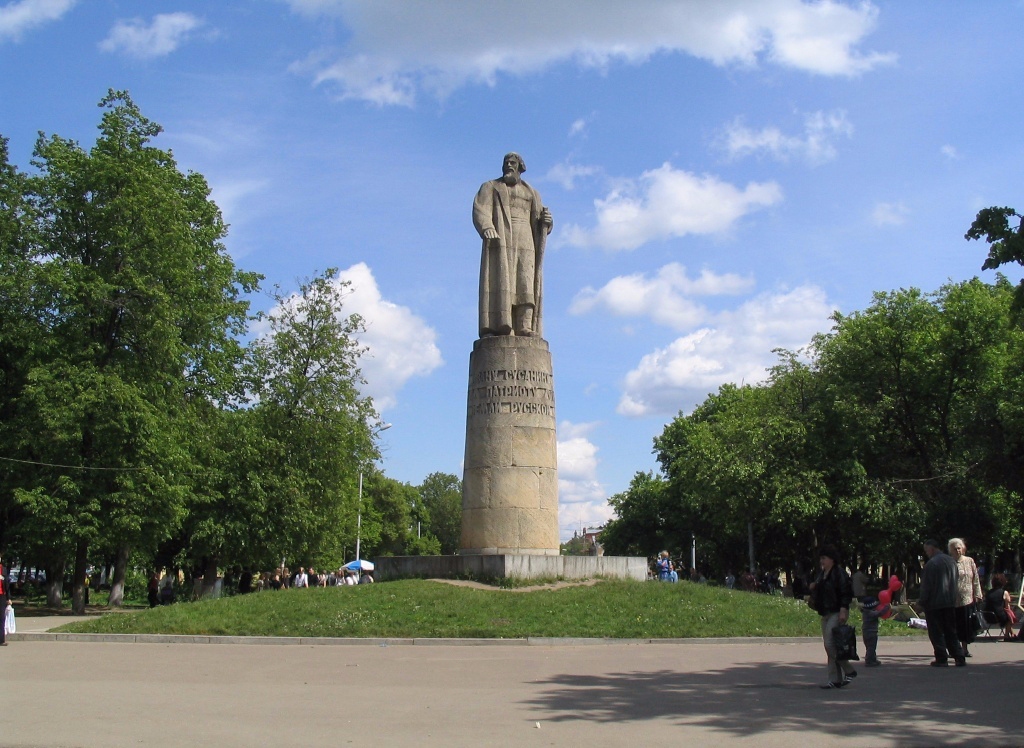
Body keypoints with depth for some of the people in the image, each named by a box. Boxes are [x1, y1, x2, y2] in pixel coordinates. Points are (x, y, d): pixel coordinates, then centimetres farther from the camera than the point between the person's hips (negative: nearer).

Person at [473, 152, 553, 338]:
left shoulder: (532, 194, 27)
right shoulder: (490, 187, 16)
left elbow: (538, 224, 21)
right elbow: (480, 210, -2)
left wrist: (546, 220, -4)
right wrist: (487, 227, -24)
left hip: (525, 245, 3)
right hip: (499, 240, -3)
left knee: (526, 285, -11)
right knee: (499, 282, -16)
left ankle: (525, 329, -19)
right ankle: (492, 329, -25)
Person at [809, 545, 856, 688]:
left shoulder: (839, 573, -10)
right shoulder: (821, 575, 16)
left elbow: (846, 593, -16)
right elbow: (819, 593, 28)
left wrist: (843, 610, -22)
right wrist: (813, 588, 7)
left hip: (837, 613, -9)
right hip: (825, 614, 9)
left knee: (830, 644, -15)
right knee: (829, 646, 7)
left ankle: (849, 671, 0)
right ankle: (835, 680, 11)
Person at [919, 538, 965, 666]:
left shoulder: (931, 564, -16)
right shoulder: (951, 561, 9)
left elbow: (926, 585, -15)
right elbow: (956, 581, 17)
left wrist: (921, 601, -5)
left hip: (934, 603, -7)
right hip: (950, 602, 7)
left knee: (936, 633, 1)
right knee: (951, 632, 13)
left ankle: (941, 659, -1)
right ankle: (959, 658, 9)